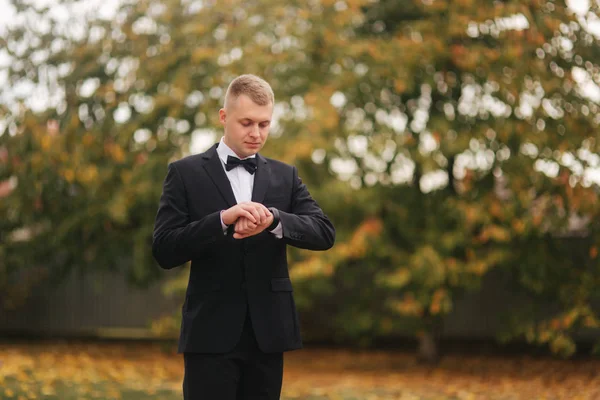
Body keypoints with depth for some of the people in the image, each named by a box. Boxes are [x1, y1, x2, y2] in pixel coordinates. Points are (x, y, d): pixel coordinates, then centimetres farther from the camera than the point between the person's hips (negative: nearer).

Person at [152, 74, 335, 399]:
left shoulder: (285, 176, 11)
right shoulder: (186, 173, 2)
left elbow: (324, 233, -2)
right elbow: (164, 251, -7)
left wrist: (272, 219, -21)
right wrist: (223, 219, -21)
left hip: (269, 331, 3)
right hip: (211, 332, -3)